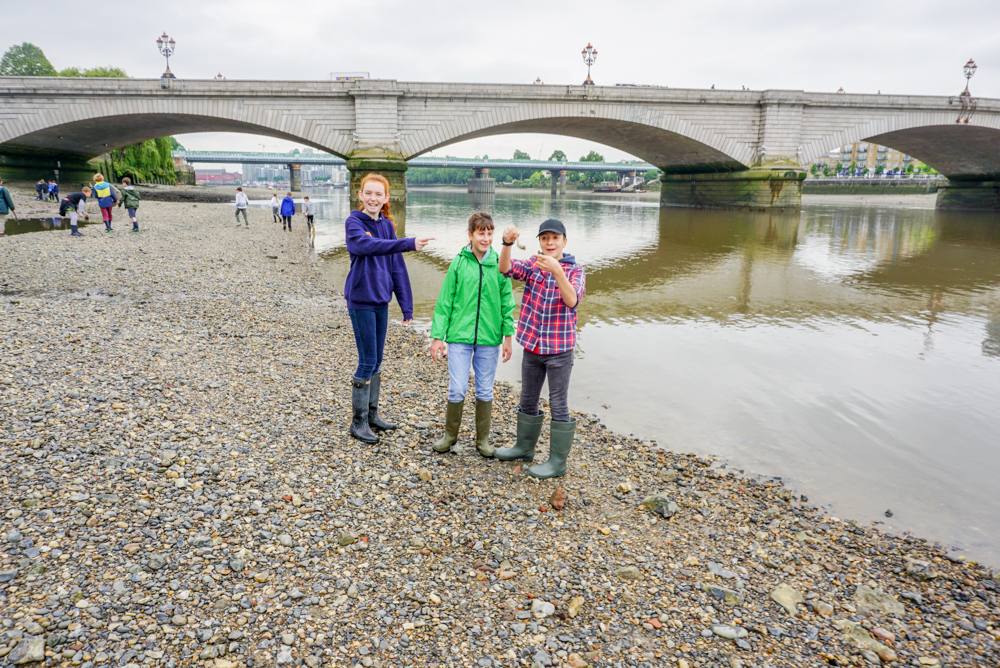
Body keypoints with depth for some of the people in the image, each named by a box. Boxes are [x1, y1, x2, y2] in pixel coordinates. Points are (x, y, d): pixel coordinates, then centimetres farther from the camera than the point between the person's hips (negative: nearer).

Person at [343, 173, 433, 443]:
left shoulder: (387, 225, 8)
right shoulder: (354, 223, -9)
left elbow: (397, 266, 7)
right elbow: (367, 245, -31)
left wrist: (406, 305, 3)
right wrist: (409, 244, -40)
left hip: (381, 301, 6)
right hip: (361, 301, -6)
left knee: (377, 361, 14)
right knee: (367, 362, -3)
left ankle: (372, 415, 27)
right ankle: (358, 422, 11)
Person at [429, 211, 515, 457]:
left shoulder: (499, 264, 1)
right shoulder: (458, 263, -2)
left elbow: (507, 302, 5)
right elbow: (444, 302, 1)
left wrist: (508, 336, 2)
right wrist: (438, 336, -2)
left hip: (489, 339, 1)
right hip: (460, 337, -1)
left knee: (485, 391, 10)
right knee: (457, 390, 1)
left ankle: (483, 439, 25)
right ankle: (450, 435, 23)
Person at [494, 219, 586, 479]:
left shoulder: (575, 270, -6)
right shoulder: (532, 266, 2)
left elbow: (572, 301, -23)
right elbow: (506, 268, -16)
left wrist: (557, 271, -37)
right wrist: (507, 243, -35)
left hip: (559, 350, -4)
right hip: (532, 347, 4)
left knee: (559, 405, 2)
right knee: (527, 400, 18)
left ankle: (558, 461, 12)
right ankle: (525, 447, 37)